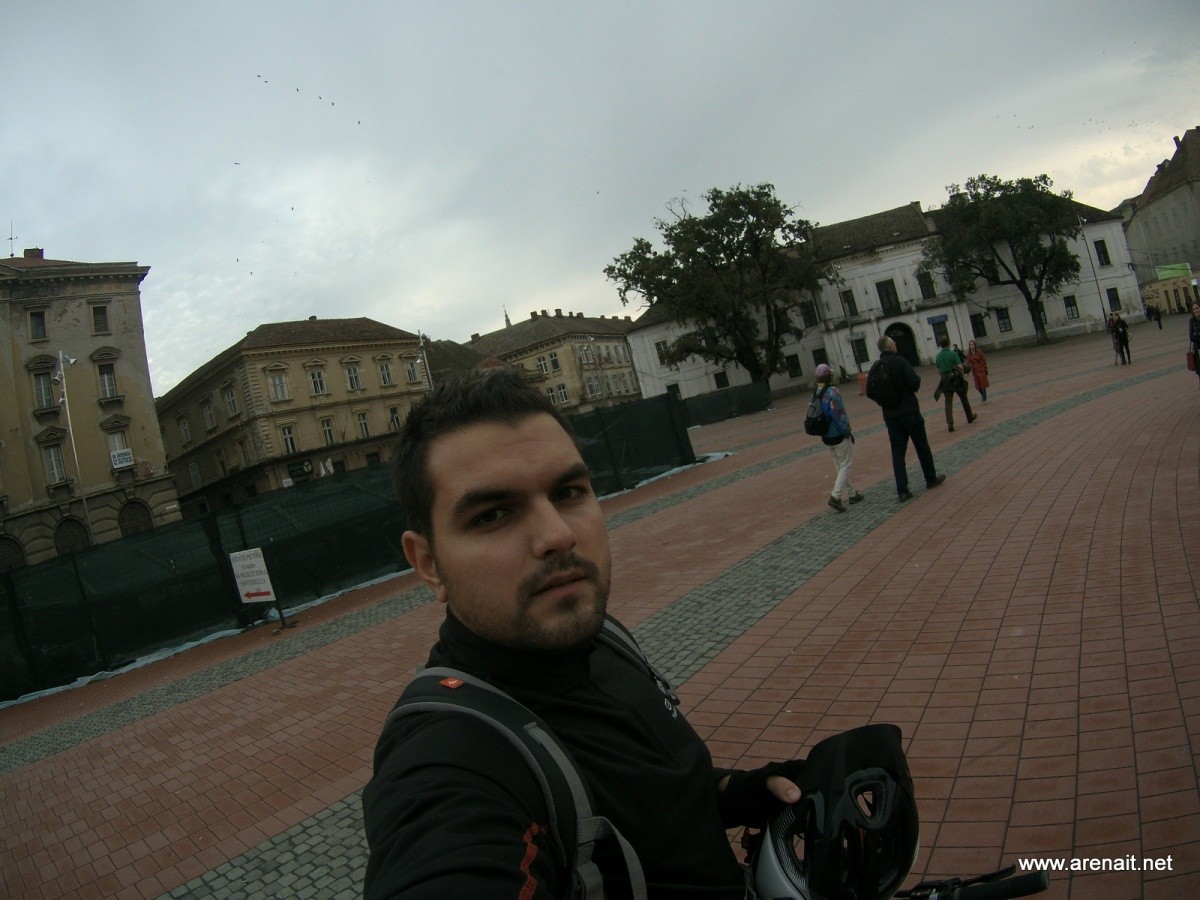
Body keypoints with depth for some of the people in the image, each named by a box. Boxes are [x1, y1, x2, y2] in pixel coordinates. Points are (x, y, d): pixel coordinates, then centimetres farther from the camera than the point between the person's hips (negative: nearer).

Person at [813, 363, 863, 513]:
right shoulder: (832, 393, -20)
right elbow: (839, 415, -21)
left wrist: (822, 433, 15)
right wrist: (847, 432, -8)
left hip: (826, 437, 7)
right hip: (839, 436, -7)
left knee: (839, 466, 18)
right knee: (845, 466, 3)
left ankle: (852, 494, 28)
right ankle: (836, 496, -8)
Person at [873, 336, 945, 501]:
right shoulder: (899, 361, -12)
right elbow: (914, 382, -18)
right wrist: (917, 377, 3)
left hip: (890, 415, 4)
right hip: (909, 411, -4)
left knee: (897, 453, 4)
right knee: (922, 446, 15)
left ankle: (902, 490, 0)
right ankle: (931, 478, 30)